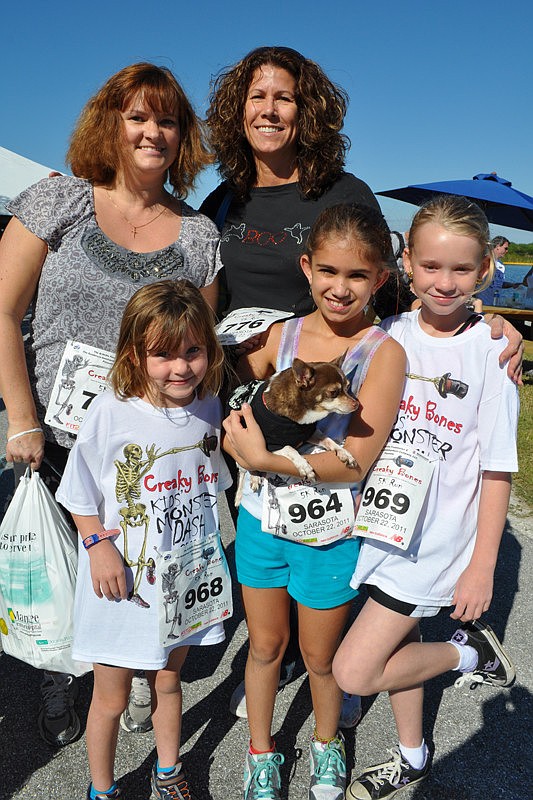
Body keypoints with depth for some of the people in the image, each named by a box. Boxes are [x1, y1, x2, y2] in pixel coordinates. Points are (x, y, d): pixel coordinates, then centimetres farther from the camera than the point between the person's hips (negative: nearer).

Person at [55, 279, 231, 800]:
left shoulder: (209, 409, -6)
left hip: (182, 577, 4)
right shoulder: (111, 412, -20)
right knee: (111, 698, 15)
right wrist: (98, 545, -17)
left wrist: (207, 553, 8)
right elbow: (81, 494, -7)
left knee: (168, 681, 24)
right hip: (122, 580, -3)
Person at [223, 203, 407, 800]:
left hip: (329, 533, -3)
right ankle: (261, 750, 47)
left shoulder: (383, 352, -16)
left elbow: (355, 462, -21)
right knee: (265, 645, 21)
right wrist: (236, 441, -14)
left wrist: (264, 458, -28)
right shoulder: (281, 335, -5)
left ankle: (326, 744, 50)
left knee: (319, 657, 19)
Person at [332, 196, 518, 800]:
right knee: (397, 642, 21)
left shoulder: (490, 352, -13)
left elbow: (497, 471, -10)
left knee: (354, 672, -6)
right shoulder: (388, 336, -2)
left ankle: (470, 649, 17)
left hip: (436, 540, -5)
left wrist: (482, 568, -10)